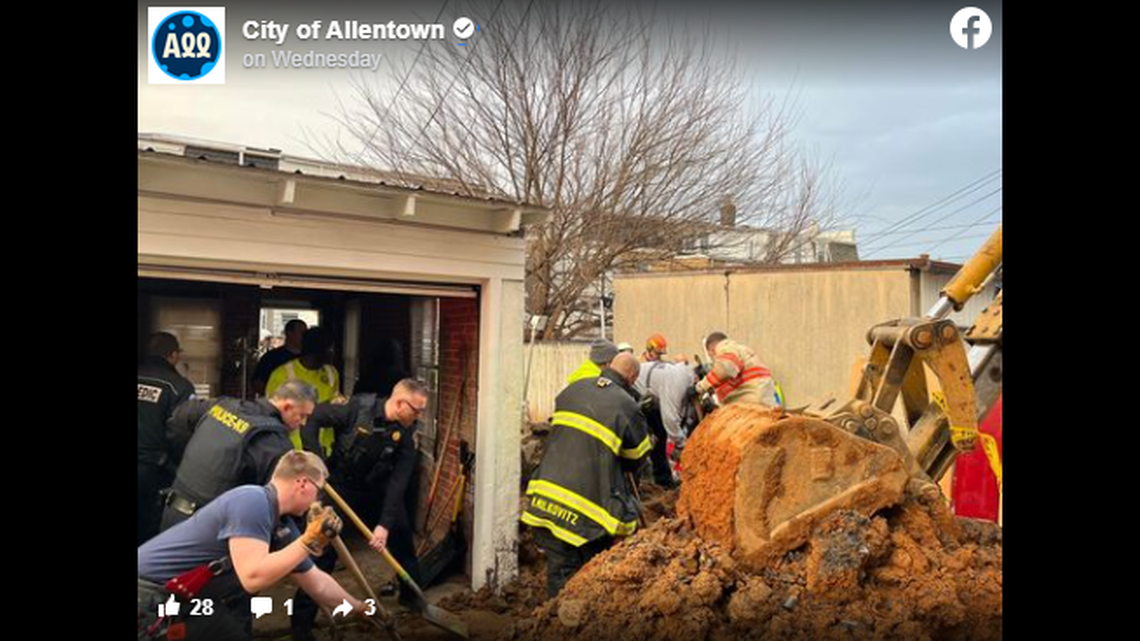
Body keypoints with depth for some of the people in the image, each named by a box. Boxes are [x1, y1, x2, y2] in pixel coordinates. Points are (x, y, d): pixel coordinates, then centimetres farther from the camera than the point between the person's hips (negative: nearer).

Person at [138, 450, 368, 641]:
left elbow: (317, 583, 17)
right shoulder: (253, 501, -21)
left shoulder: (282, 525, 5)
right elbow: (253, 577, -31)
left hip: (175, 592, 9)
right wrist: (309, 541, -24)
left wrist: (359, 608, 25)